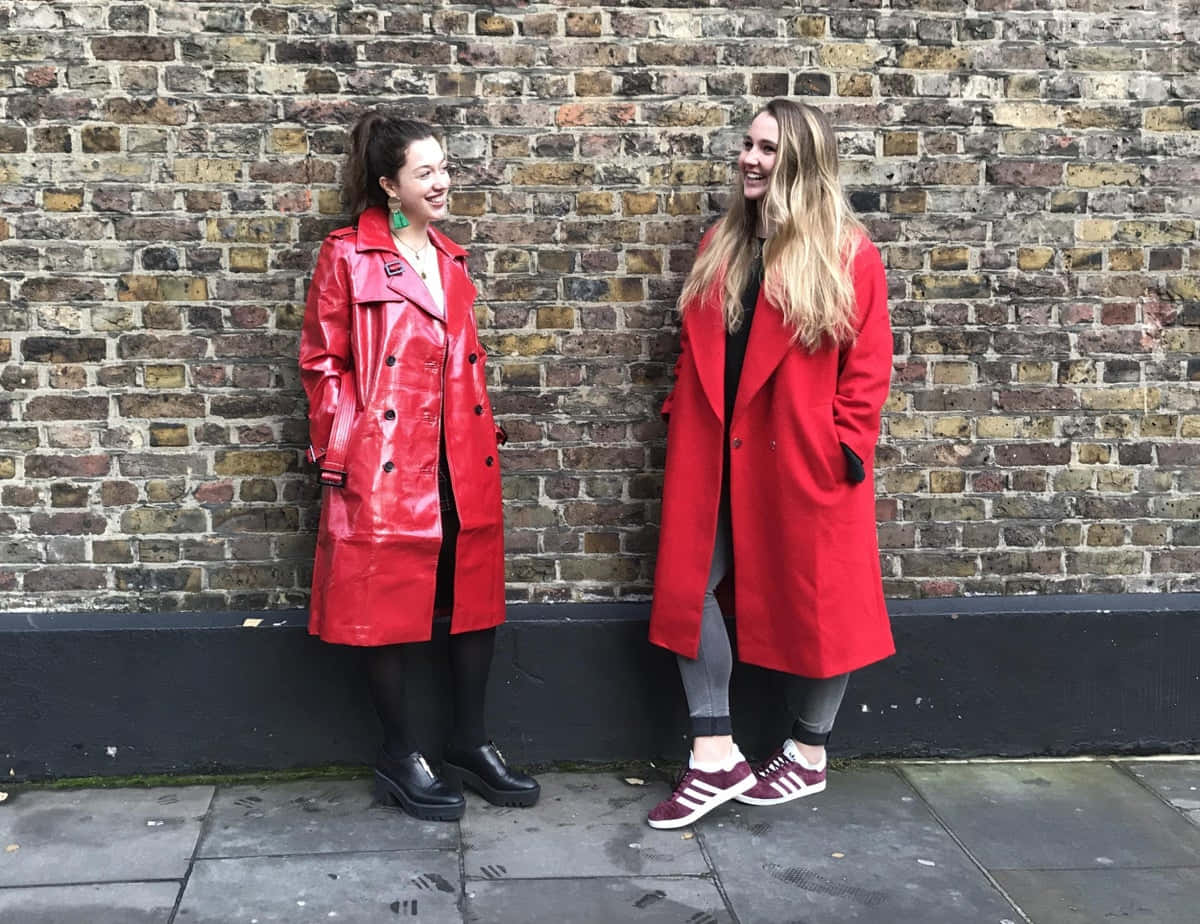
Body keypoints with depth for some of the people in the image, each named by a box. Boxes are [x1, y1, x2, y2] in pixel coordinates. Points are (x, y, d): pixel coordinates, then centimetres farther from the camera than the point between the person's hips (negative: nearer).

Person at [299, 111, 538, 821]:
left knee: (475, 599, 10)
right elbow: (323, 361, -3)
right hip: (386, 462, -6)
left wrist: (486, 429, 13)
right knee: (394, 608, 2)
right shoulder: (348, 257, -3)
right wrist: (340, 450, -9)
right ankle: (401, 760, 17)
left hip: (463, 462, 7)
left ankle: (472, 746, 24)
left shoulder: (452, 259, 16)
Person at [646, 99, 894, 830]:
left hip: (804, 458, -5)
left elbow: (869, 366, -6)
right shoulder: (720, 247, 11)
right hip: (715, 453, 5)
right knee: (688, 589, 1)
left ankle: (809, 756, 24)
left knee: (813, 598, 6)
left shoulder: (848, 255, -6)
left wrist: (845, 447, -12)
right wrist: (684, 417, 6)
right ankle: (716, 757, 10)